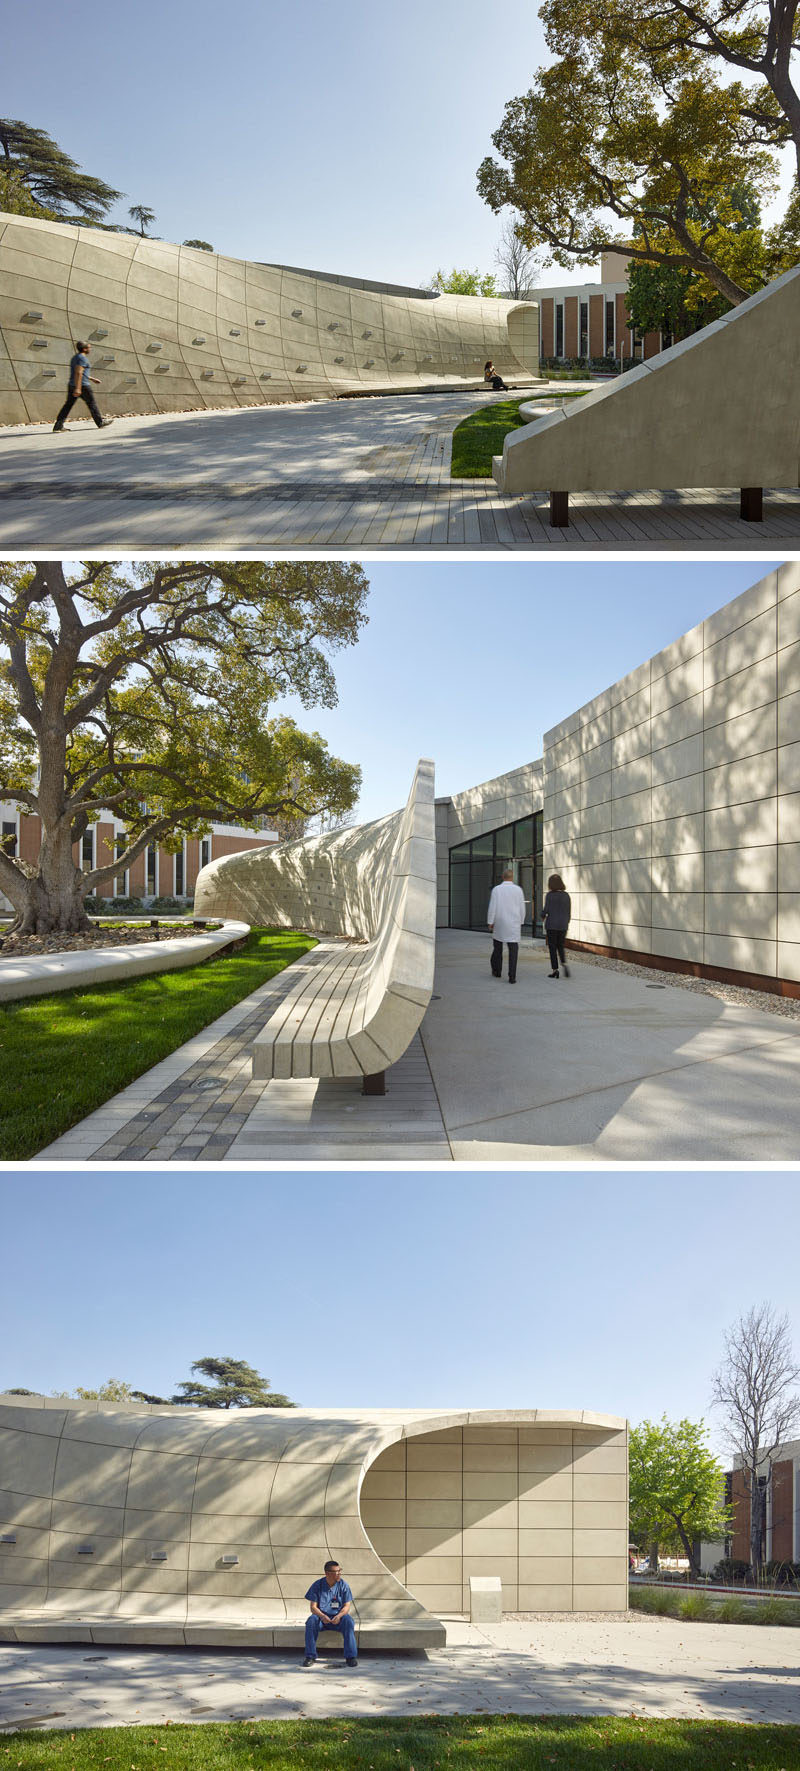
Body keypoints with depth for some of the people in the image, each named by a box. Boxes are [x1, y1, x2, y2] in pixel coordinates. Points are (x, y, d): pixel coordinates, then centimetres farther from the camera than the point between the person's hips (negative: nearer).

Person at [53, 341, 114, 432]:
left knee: (68, 404, 3)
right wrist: (78, 388, -26)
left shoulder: (75, 357, 19)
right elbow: (78, 373, -22)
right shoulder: (82, 358, -12)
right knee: (92, 403, 5)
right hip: (82, 385, -9)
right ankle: (100, 422, 15)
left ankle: (58, 425, -5)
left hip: (71, 385, 9)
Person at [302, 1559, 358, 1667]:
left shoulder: (343, 1585, -3)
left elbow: (347, 1606, -5)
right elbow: (313, 1607, -7)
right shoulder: (317, 1585, -5)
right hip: (321, 1615, 0)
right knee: (311, 1622, -32)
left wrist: (339, 1616, -28)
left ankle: (351, 1656, -27)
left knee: (348, 1621, -32)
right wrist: (322, 1616, -29)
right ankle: (310, 1656, -24)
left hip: (338, 1617, 0)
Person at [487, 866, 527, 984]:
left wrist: (490, 922, 0)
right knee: (513, 950, -2)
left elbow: (492, 907, -8)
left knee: (497, 947, 19)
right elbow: (522, 908, 3)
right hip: (514, 924, 0)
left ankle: (496, 971, 30)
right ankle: (512, 976, -10)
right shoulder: (518, 890, -2)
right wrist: (521, 922, 16)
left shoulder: (497, 889, -6)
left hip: (499, 923, 0)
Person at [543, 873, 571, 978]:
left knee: (552, 947, 5)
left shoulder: (550, 895, -10)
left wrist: (543, 917, 10)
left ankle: (555, 970, 4)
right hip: (563, 925, 4)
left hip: (552, 925, -4)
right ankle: (564, 963, -6)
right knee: (560, 946, 17)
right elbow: (569, 911, 6)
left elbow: (546, 910, -12)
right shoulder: (566, 895, 2)